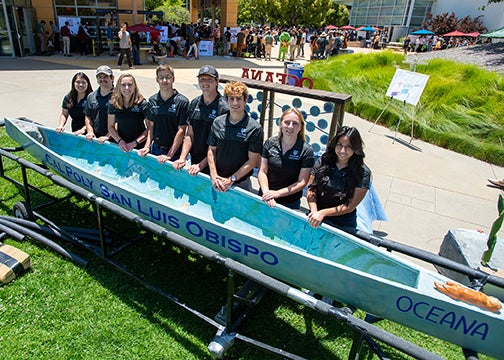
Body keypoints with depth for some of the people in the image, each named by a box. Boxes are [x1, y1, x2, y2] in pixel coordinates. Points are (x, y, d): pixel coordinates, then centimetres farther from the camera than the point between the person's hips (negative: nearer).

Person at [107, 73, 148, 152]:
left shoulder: (142, 103, -12)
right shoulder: (114, 103, -2)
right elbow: (111, 126, 6)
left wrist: (135, 143, -16)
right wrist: (119, 141, -9)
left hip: (139, 146, -3)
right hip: (120, 146, 3)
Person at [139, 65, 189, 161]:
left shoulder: (182, 102, -12)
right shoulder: (152, 100, 4)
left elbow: (181, 131, -14)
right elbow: (151, 126, 9)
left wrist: (169, 155, -17)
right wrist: (147, 146, -4)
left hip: (174, 151, -4)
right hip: (155, 148, 4)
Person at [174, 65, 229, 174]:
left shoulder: (224, 108, -15)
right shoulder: (194, 103, 4)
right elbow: (189, 135, 6)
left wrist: (201, 165, -17)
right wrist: (182, 158, -6)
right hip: (194, 162, 5)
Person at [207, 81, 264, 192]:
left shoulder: (255, 128, -11)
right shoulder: (217, 122, 1)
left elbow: (253, 161, -11)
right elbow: (211, 150, 5)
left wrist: (231, 179, -14)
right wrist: (214, 176, -6)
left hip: (241, 183, -3)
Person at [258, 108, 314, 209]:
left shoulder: (306, 151, -13)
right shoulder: (270, 143, -5)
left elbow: (302, 182, -12)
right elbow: (262, 172, -4)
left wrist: (278, 193, -20)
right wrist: (266, 193, -19)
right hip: (265, 199, 2)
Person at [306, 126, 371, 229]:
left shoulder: (363, 173, -10)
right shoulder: (323, 161, -3)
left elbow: (350, 206, -10)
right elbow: (311, 190, -1)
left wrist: (323, 213, -18)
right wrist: (314, 212, -17)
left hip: (343, 225, -1)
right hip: (315, 219, 1)